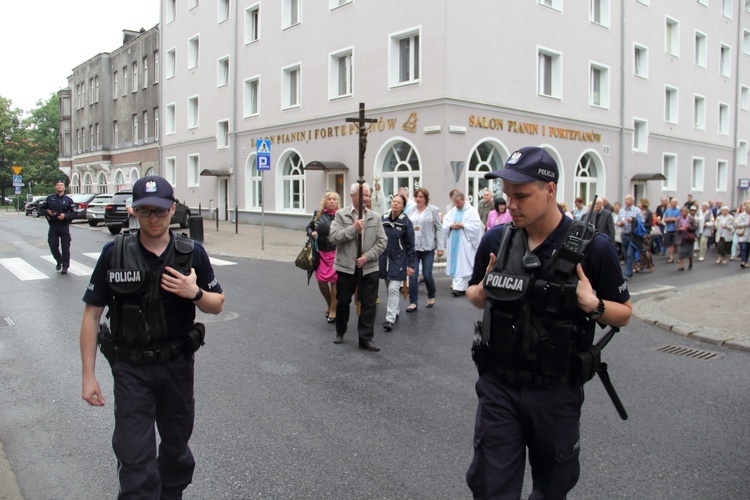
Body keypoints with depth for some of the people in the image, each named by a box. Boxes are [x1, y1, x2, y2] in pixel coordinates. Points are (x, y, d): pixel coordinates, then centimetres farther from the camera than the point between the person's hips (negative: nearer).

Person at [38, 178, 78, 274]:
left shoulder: (68, 200, 1)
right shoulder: (50, 198, 7)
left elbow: (74, 213, 0)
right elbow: (41, 208, 12)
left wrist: (65, 216, -16)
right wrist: (47, 212, -8)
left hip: (64, 227, -2)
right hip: (53, 227, 2)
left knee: (65, 247, -2)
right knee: (53, 246, 3)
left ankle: (65, 266, 7)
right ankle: (59, 261, 28)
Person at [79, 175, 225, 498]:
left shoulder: (192, 253, -4)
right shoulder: (114, 253, -8)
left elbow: (217, 305, 3)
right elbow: (92, 314, -4)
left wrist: (195, 293, -20)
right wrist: (88, 375, -6)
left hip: (178, 363, 2)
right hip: (130, 368, -2)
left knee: (176, 444, 19)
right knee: (134, 458, -3)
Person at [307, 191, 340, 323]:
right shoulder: (318, 214, 4)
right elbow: (309, 226, 16)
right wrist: (311, 233, -3)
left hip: (336, 252, -3)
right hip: (321, 252, 4)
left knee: (334, 281, 1)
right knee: (321, 280, 8)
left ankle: (333, 310, 15)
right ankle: (329, 304, 34)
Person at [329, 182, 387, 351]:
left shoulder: (375, 217, 5)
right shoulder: (341, 215, 0)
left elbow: (382, 241, 1)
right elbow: (333, 237, -10)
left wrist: (367, 256, -11)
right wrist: (353, 228, -16)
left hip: (369, 268, 1)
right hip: (346, 266, -1)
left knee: (368, 304, 1)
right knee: (343, 302, 13)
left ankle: (366, 338, 12)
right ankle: (340, 333, 33)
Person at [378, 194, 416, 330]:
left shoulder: (406, 222, -9)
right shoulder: (383, 219, 0)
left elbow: (410, 245, -6)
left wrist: (411, 265, -8)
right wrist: (376, 258, 4)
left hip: (398, 260, -4)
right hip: (384, 259, 4)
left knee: (393, 289, -8)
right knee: (389, 288, 13)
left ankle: (390, 319, -4)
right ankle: (395, 313, 30)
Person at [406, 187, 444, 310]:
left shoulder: (433, 210, 0)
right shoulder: (411, 211, 8)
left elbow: (439, 229, -1)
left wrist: (440, 247, -7)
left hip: (427, 247, -2)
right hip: (412, 247, 2)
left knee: (427, 274, 3)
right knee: (413, 275, -1)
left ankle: (431, 296, 30)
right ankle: (413, 302, 9)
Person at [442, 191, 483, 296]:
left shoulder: (471, 211, -4)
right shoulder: (452, 211, 13)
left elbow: (476, 225, -13)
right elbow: (444, 222, 11)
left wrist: (462, 225, -18)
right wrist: (450, 225, -10)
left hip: (465, 243, -6)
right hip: (454, 242, 6)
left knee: (462, 264, -8)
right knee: (455, 263, 7)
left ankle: (460, 287, -11)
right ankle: (458, 285, 17)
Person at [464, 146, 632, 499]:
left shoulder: (592, 247, -12)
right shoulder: (495, 240, -3)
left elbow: (623, 314, -2)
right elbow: (474, 298, 11)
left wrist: (593, 305, -22)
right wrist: (483, 291, -11)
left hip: (556, 390, -1)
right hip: (498, 386, 2)